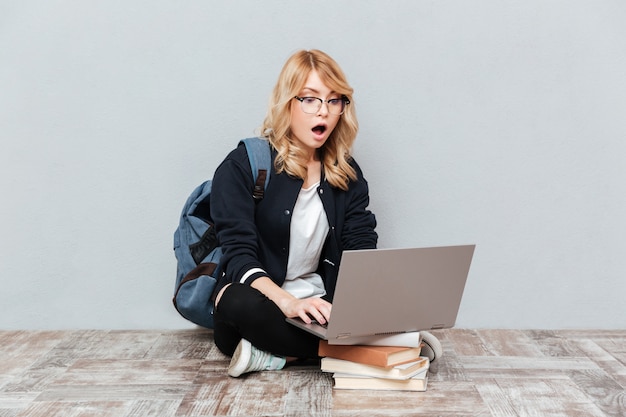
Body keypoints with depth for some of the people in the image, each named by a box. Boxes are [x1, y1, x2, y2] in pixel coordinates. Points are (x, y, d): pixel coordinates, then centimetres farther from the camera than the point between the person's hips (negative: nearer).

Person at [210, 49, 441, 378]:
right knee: (240, 302, -38)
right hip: (262, 301, -4)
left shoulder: (347, 174, 7)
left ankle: (273, 354, -19)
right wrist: (288, 302, -34)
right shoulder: (243, 165, -7)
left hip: (318, 308, 5)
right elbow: (239, 254, -16)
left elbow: (362, 252, 0)